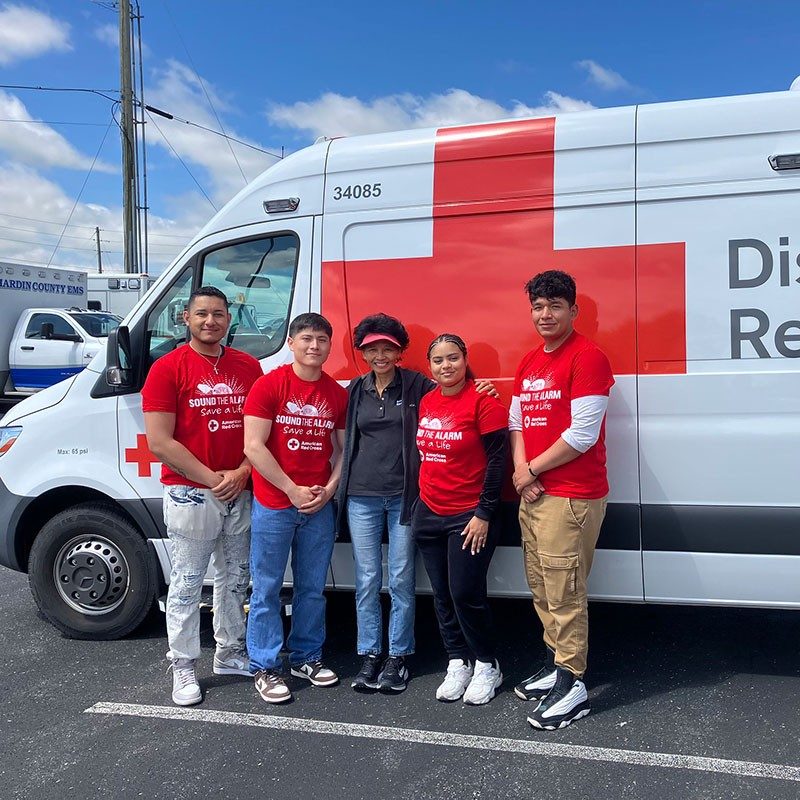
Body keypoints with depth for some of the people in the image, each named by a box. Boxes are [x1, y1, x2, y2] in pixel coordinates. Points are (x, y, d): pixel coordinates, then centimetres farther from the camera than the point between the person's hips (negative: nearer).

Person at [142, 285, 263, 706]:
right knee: (186, 585, 5)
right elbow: (160, 443, -13)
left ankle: (230, 654, 32)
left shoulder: (249, 367, 6)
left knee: (235, 579, 16)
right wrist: (213, 479, -15)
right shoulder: (168, 368, -7)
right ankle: (183, 668, 18)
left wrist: (241, 472, -8)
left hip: (240, 493, 5)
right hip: (190, 494, -5)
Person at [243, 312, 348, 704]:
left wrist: (329, 488, -4)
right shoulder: (269, 385, -6)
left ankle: (306, 657, 28)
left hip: (319, 506, 4)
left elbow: (344, 448, 12)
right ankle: (265, 667, 15)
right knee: (267, 589, 3)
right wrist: (293, 490, -13)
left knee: (313, 587, 13)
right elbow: (253, 446, -11)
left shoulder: (337, 394, 7)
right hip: (273, 505, -4)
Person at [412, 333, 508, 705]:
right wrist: (420, 498, 13)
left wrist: (483, 513, -14)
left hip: (469, 517, -6)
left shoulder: (483, 400, -11)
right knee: (443, 595, 11)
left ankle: (487, 666, 17)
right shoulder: (426, 402, 8)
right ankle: (458, 663, 27)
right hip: (429, 514, 6)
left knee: (466, 594, -4)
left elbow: (497, 460, -13)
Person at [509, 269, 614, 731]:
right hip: (532, 494, 9)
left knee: (564, 593, -5)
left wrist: (531, 469, -9)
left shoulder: (588, 358, -12)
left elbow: (582, 435, -18)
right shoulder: (529, 363, 15)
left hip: (571, 497, -9)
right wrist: (521, 470, -2)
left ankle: (573, 688, 5)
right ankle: (557, 666, 31)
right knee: (542, 587, 16)